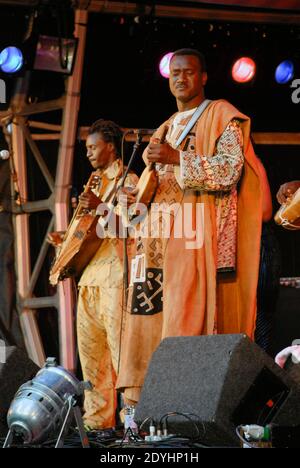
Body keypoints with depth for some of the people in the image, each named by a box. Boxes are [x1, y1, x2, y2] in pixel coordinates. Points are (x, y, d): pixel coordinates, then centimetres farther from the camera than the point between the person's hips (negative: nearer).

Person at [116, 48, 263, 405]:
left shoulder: (221, 116, 4)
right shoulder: (166, 129, 26)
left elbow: (230, 170, -9)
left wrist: (178, 158, -17)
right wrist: (136, 198, 7)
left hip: (198, 233, -7)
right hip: (162, 236, 7)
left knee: (188, 319, -16)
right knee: (151, 316, -3)